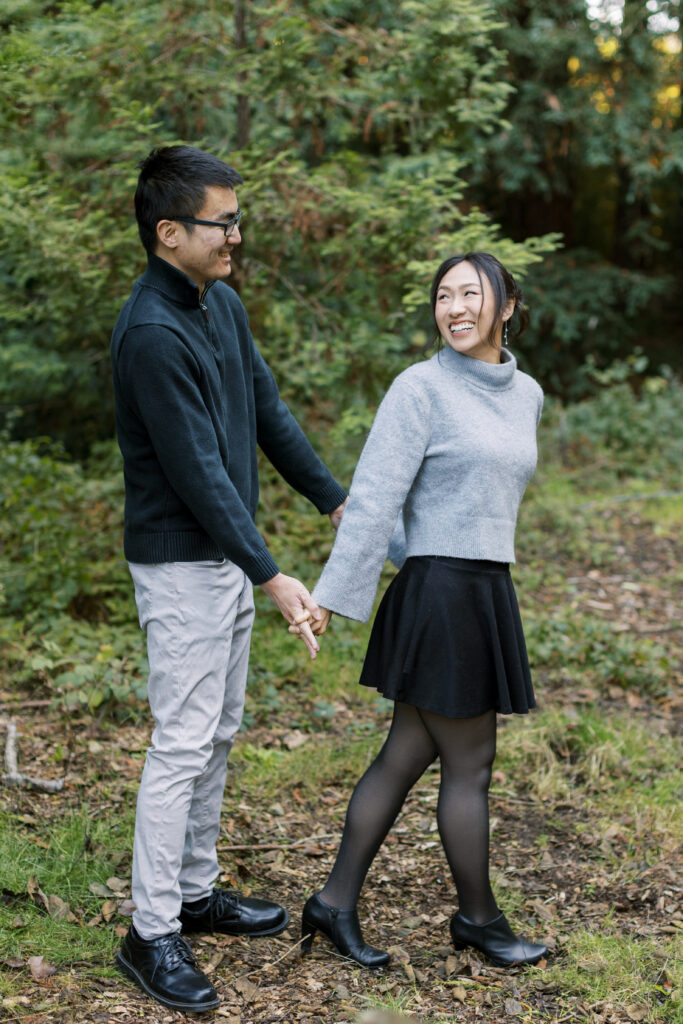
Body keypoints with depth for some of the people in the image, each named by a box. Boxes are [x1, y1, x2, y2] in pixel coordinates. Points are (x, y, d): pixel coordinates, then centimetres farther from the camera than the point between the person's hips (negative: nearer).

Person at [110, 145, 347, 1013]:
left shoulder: (222, 304, 7)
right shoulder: (151, 333, -22)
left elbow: (268, 411, 15)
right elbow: (199, 473, -24)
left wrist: (335, 500, 16)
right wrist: (273, 577, -23)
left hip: (227, 557, 9)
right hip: (181, 563, -9)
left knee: (217, 735, 16)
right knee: (183, 743, -4)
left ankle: (196, 890, 30)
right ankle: (152, 934, 6)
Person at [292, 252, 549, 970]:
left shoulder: (525, 394, 12)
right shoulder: (420, 386, -9)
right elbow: (374, 499, -13)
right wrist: (333, 596, -15)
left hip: (484, 593, 7)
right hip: (440, 594, -7)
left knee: (407, 756, 12)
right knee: (470, 763, 5)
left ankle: (335, 903, 23)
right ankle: (478, 917, 25)